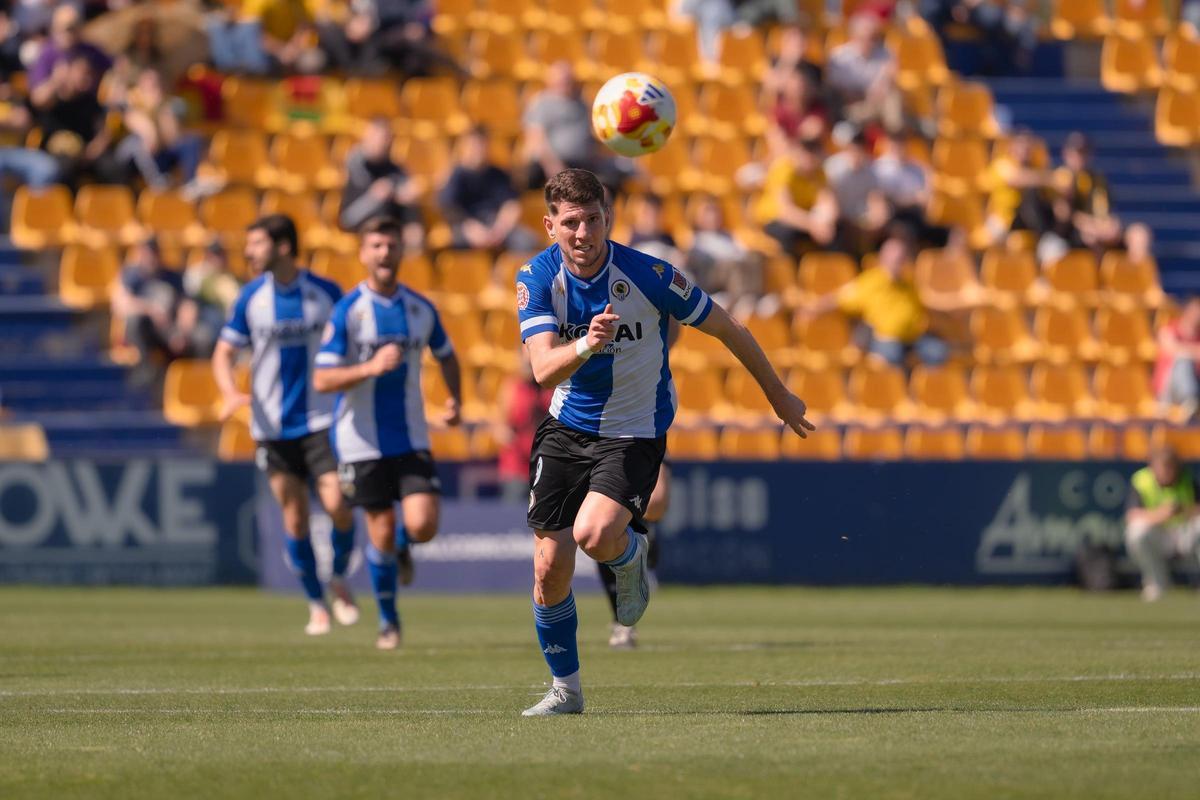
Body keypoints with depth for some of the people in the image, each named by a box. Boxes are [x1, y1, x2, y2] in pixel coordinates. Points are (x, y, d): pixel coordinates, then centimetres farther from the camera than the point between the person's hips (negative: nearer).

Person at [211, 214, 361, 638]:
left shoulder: (326, 293, -2)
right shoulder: (251, 297, 0)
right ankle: (316, 604, 15)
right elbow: (224, 353, 2)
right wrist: (230, 392, -17)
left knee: (337, 505, -14)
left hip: (322, 422, -1)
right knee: (295, 519, 1)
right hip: (273, 425, 1)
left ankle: (339, 580, 13)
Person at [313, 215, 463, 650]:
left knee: (423, 525, -12)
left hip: (411, 438, 2)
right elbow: (322, 379, -12)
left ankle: (402, 544, 26)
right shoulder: (347, 310, -8)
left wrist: (454, 401, 4)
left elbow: (447, 356, 21)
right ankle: (388, 620, 21)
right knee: (381, 532, 1)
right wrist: (371, 367, -26)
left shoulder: (421, 308, 3)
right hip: (362, 441, -2)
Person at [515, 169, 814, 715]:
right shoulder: (536, 278, -12)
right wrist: (587, 345, -46)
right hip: (566, 428, 3)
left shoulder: (647, 275, -19)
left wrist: (779, 395, 5)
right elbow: (543, 369, -24)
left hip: (635, 433, -3)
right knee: (550, 568, -1)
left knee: (594, 533, -30)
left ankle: (631, 556, 8)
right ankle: (565, 689, 19)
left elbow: (728, 330, -5)